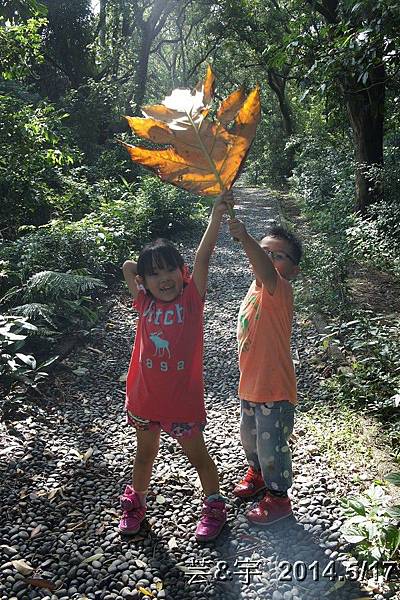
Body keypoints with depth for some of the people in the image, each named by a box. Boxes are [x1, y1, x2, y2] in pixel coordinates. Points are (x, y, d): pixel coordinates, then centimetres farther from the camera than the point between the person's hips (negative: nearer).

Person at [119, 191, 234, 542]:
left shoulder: (192, 298, -12)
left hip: (183, 397, -3)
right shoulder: (145, 303, -5)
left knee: (197, 454, 16)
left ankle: (214, 506, 38)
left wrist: (217, 216, -35)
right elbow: (128, 268, 5)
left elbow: (203, 257, -25)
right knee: (145, 453, 24)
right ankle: (135, 503, 46)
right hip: (145, 396, 3)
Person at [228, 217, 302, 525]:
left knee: (272, 445, 9)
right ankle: (258, 473, 54)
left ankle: (278, 497, 33)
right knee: (250, 436, 27)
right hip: (251, 383, 9)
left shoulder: (278, 290, -24)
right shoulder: (258, 287, 3)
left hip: (275, 388, -9)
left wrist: (245, 238, -61)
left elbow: (267, 273, -48)